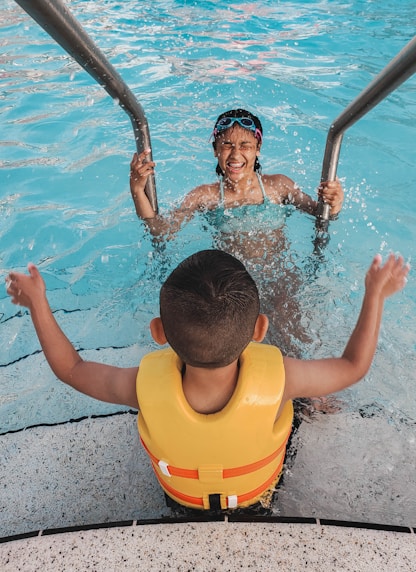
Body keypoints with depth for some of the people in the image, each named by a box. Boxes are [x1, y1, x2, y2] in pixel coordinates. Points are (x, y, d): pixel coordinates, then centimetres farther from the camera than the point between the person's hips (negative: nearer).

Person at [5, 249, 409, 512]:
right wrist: (375, 294, -13)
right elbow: (354, 366, -21)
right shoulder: (278, 379, -42)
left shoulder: (145, 386, -41)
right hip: (259, 492, 0)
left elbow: (70, 368, -21)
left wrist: (37, 304, -11)